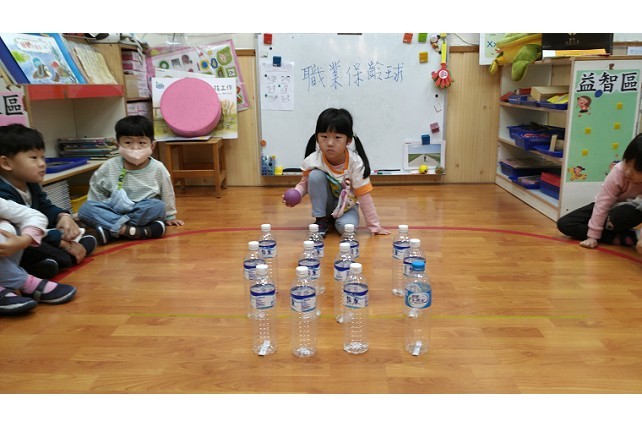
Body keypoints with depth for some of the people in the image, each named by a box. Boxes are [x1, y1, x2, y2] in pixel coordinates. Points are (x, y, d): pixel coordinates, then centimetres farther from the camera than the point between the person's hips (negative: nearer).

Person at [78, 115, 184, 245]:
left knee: (158, 207, -33)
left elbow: (167, 194, 5)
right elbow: (96, 190, 8)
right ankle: (135, 231, -39)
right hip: (114, 211, 2)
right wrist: (96, 215, 6)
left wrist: (169, 217, 14)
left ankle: (110, 229, -27)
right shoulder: (109, 167, -5)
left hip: (144, 212, -1)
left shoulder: (158, 168, -7)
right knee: (85, 208, -24)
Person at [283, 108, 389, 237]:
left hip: (347, 205, -2)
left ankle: (334, 220, 4)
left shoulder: (355, 162, -27)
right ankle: (321, 220, -10)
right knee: (315, 175, -27)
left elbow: (364, 196, -21)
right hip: (324, 204, 2)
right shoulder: (313, 160, -24)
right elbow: (304, 183, -7)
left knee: (346, 226, -33)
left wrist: (374, 226, -18)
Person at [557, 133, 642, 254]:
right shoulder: (618, 171, -28)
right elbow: (603, 203, -24)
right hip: (609, 208, 2)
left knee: (625, 214, -41)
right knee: (564, 224, -14)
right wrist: (592, 235, -25)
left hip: (630, 212, -2)